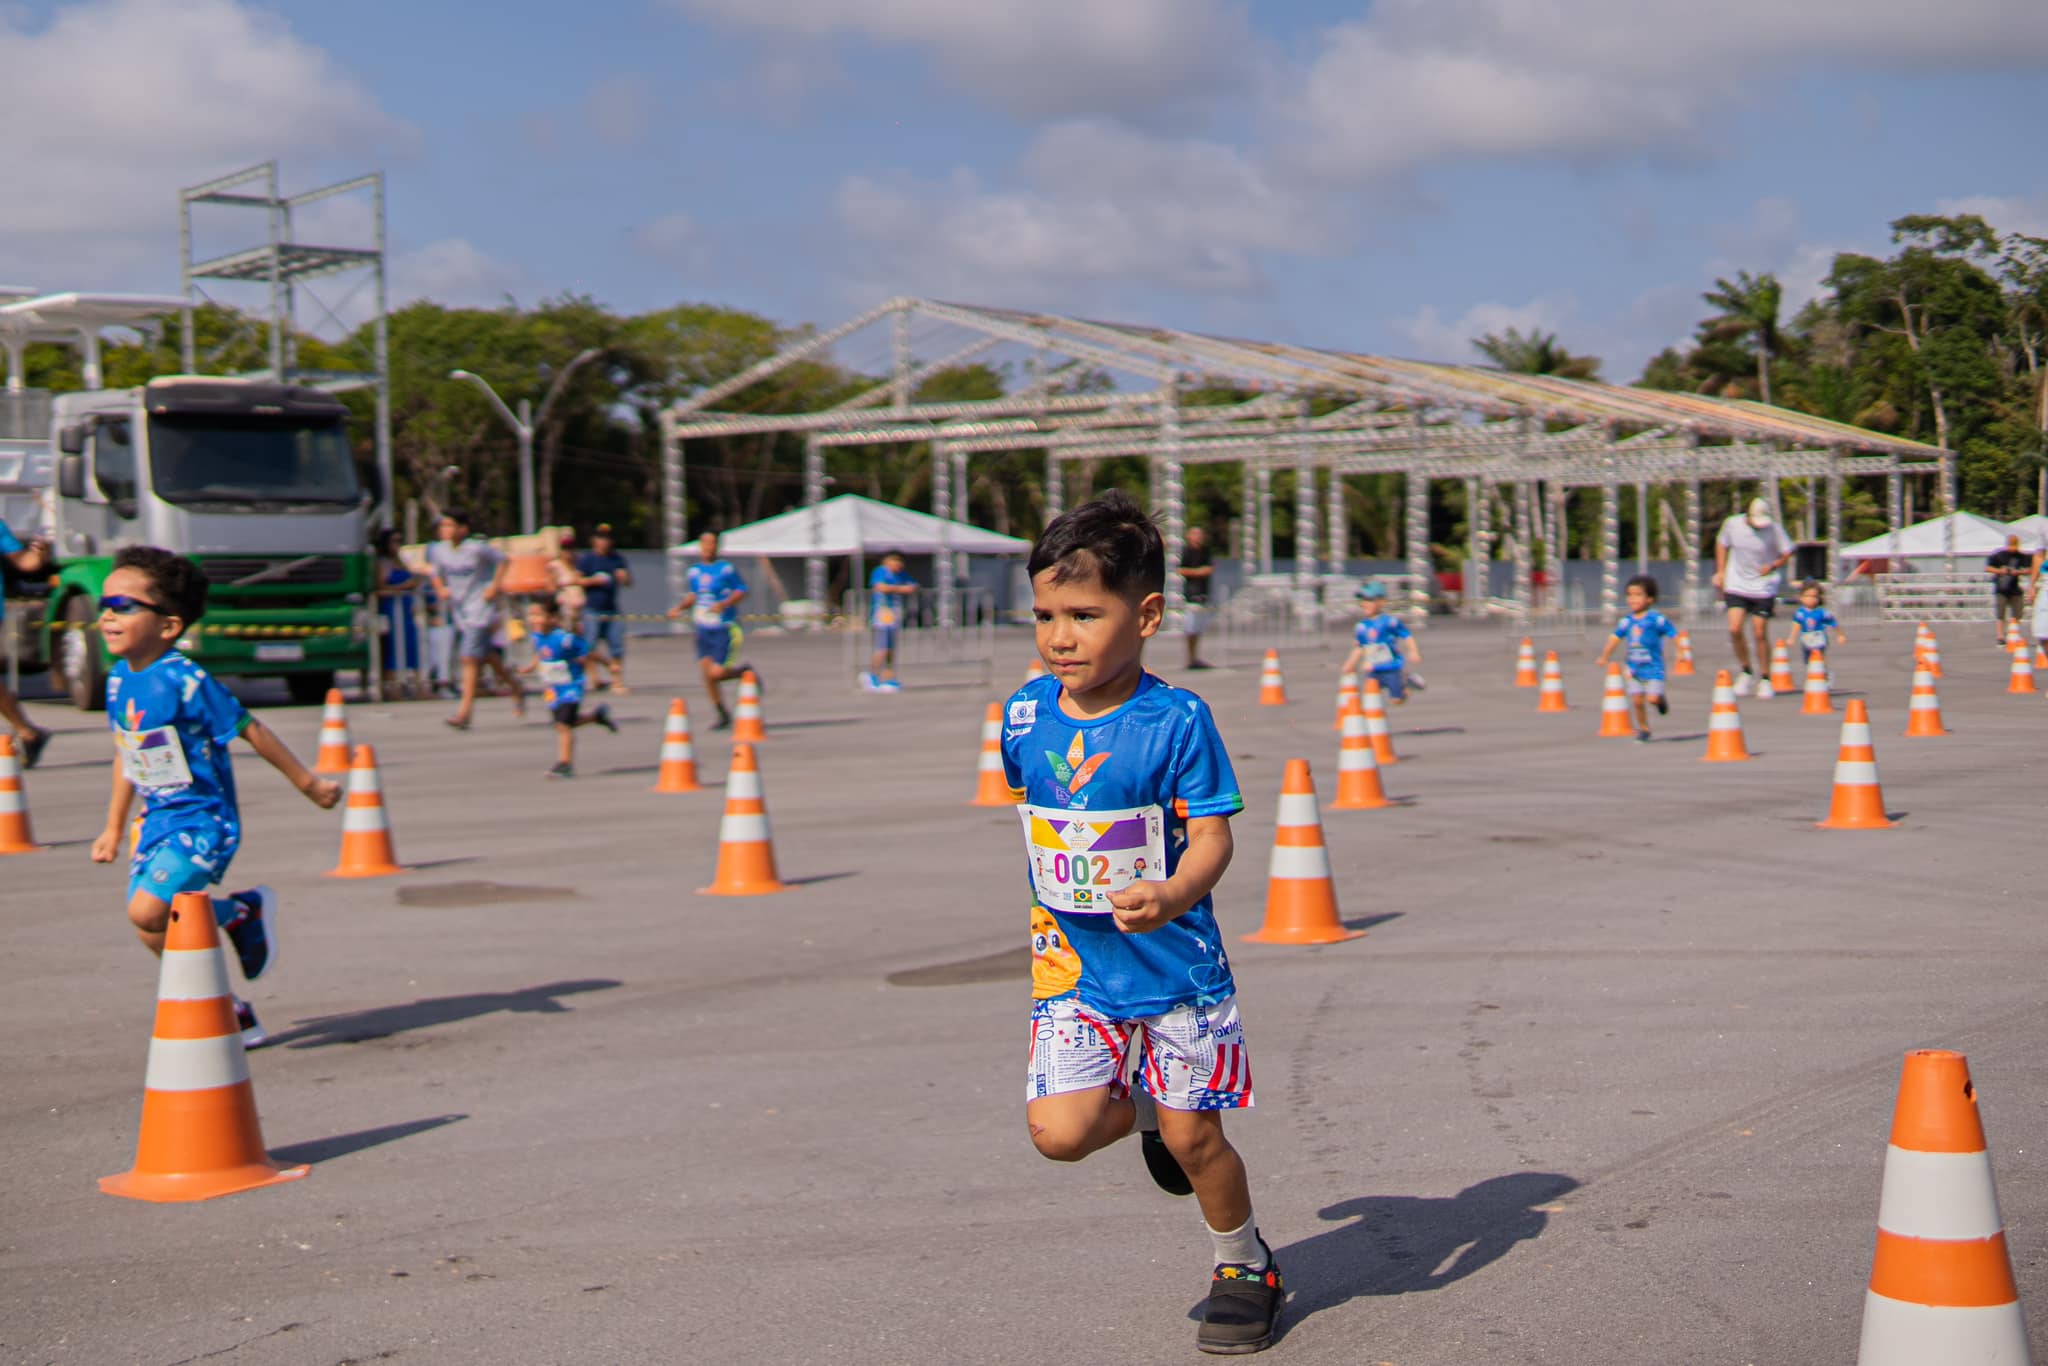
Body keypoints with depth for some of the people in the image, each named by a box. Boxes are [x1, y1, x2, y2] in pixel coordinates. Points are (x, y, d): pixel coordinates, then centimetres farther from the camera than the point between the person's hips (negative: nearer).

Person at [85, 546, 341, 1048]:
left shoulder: (185, 681, -20)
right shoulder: (119, 678, 4)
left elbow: (250, 731, -13)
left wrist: (308, 784, -7)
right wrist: (113, 827, 22)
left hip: (204, 822, -8)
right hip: (158, 820, 8)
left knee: (148, 912, -22)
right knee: (150, 926, 6)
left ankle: (243, 912, 5)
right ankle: (235, 1016, 22)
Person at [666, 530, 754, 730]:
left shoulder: (726, 569, -9)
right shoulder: (694, 571, 9)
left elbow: (742, 590, -6)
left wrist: (724, 604, -20)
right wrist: (679, 608, 6)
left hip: (724, 629, -5)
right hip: (703, 630, 5)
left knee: (716, 674, -14)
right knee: (706, 673, 0)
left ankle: (745, 671, 17)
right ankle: (723, 716, 14)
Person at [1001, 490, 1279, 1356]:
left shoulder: (1177, 719, -15)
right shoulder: (1026, 713, -1)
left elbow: (1212, 834, -18)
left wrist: (1174, 895, -38)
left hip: (1173, 963, -3)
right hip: (1071, 965, 4)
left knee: (1193, 1137, 4)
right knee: (1058, 1131, -11)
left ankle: (1244, 1263, 32)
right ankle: (1139, 1108, 23)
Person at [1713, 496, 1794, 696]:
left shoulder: (1774, 529, -13)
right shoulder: (1732, 524, -7)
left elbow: (1787, 552, -2)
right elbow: (1722, 544, 11)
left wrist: (1773, 566, -20)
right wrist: (1720, 571, 6)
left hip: (1764, 588, -2)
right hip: (1736, 585, 2)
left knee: (1760, 634, -3)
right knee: (1734, 629, -10)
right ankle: (1747, 671, 13)